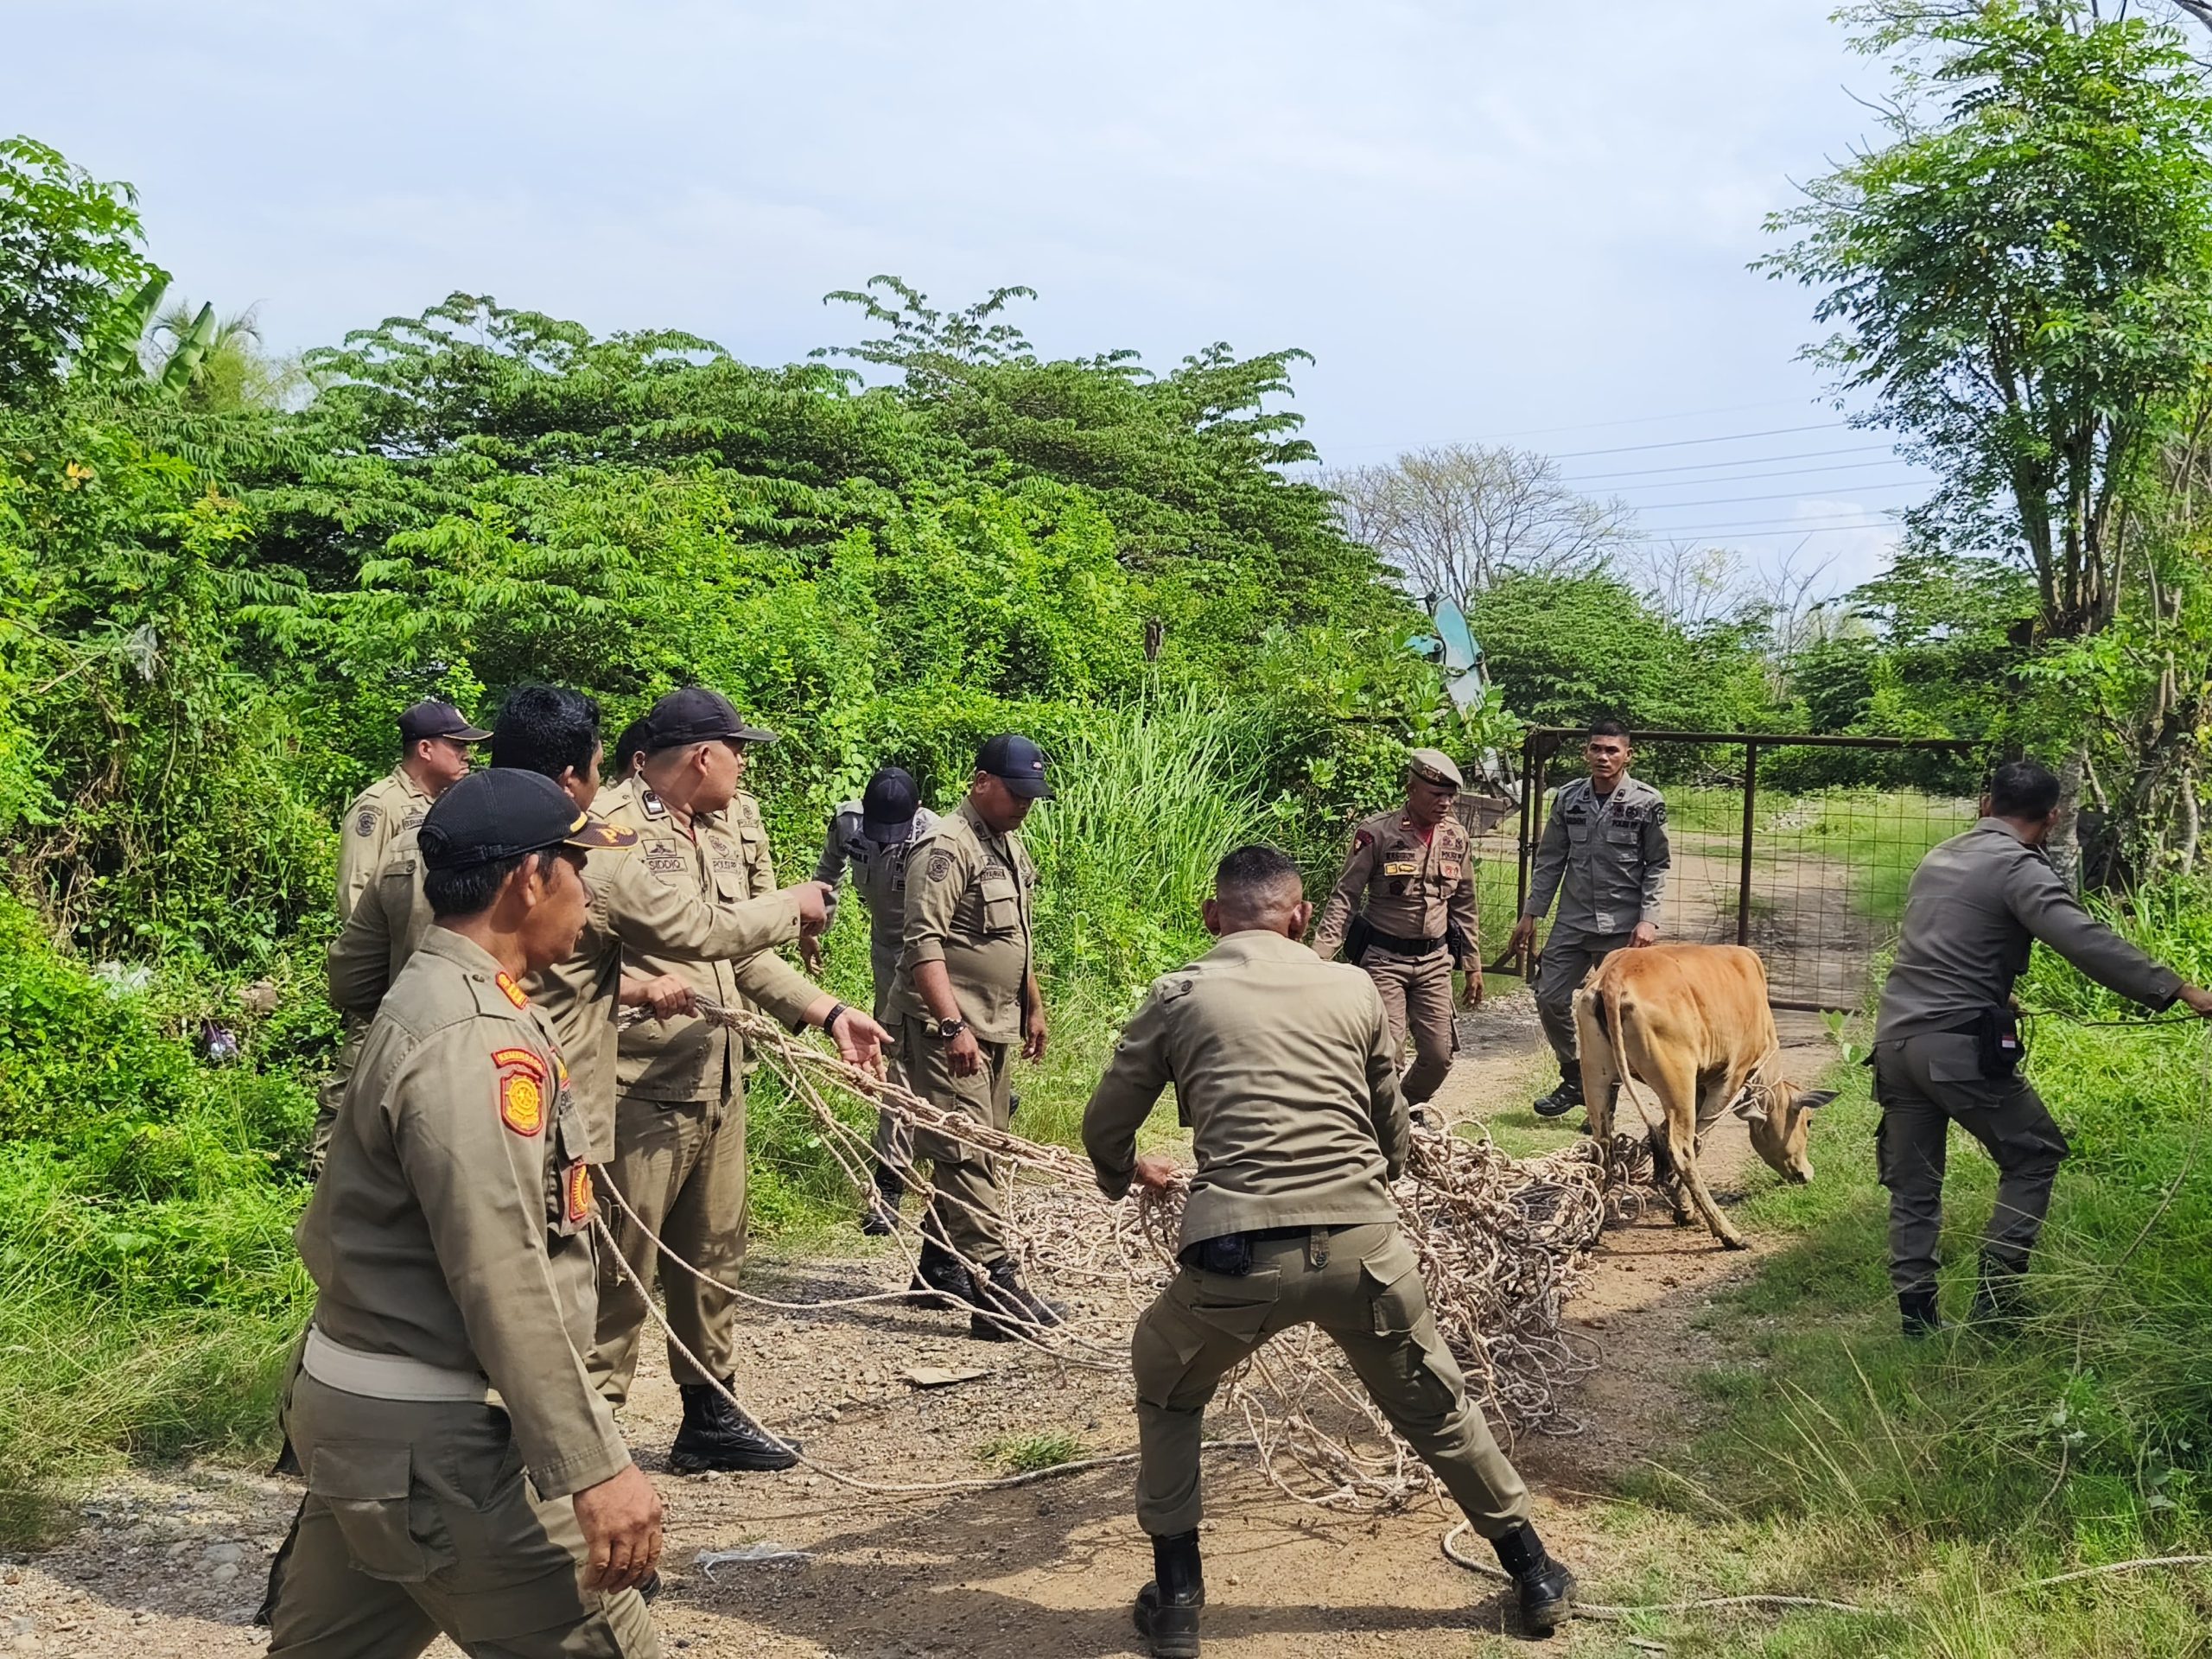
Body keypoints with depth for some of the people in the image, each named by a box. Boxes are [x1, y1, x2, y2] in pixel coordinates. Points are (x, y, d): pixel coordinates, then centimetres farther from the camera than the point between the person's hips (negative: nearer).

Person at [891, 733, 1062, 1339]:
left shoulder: (1009, 844, 16)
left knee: (977, 1151, 13)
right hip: (948, 1029, -10)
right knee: (969, 1156, -11)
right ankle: (994, 1289, -14)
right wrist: (954, 1026, -28)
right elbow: (923, 942, -22)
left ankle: (940, 1268, 23)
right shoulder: (948, 846, -15)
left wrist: (1033, 1008, 27)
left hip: (996, 1026, 10)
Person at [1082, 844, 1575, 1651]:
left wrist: (1129, 1174, 40)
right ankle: (1534, 1574, 37)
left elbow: (1105, 1131, 17)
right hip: (1362, 1243, 2)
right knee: (1436, 1408, 25)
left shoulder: (1179, 996, 10)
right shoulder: (1355, 990, 14)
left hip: (1236, 1251, -1)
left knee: (1167, 1392, 27)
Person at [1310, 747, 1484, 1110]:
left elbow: (1464, 905, 15)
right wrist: (1319, 955, -19)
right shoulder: (1377, 832, -10)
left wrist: (1473, 966, 15)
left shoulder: (1457, 838, 5)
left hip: (1435, 961, 5)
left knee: (1439, 1055, 4)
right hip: (1383, 958, -5)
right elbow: (1344, 897, -10)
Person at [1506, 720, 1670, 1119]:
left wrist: (1648, 920, -12)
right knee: (1550, 999, 1)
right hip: (1572, 922, 4)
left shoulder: (1646, 803, -5)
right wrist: (1530, 915, 7)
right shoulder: (1568, 798, 5)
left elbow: (1657, 866, -2)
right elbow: (1550, 861, 10)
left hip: (1623, 927, -4)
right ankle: (1574, 1081, 22)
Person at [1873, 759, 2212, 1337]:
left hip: (1895, 1038, 7)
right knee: (2033, 1157, 10)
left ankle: (1916, 1318, 12)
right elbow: (2085, 940, -21)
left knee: (1913, 1184, 12)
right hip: (1961, 1046, -7)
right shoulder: (2019, 868, -7)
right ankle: (1995, 1299, 5)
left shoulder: (1938, 858, 17)